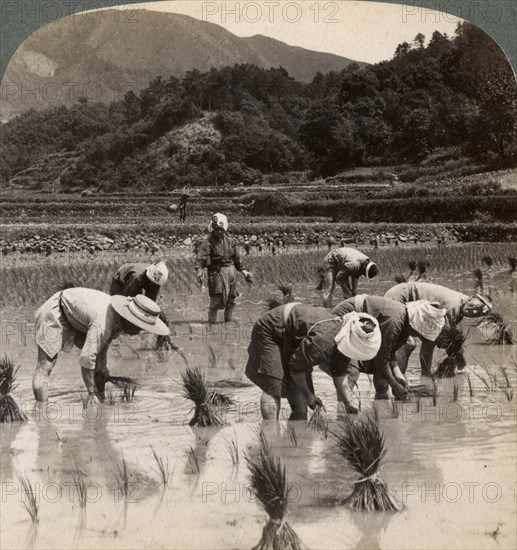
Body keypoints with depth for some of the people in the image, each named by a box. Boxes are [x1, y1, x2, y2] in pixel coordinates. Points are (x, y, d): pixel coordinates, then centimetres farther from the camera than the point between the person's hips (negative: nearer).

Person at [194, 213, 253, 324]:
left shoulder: (230, 241, 9)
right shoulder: (208, 243, -8)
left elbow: (237, 258, 17)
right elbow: (200, 259, -18)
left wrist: (243, 271, 16)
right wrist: (199, 272, -32)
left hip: (231, 272, 5)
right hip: (216, 272, -5)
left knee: (231, 298, 11)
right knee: (216, 298, -12)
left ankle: (229, 320, 25)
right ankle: (212, 322, -5)